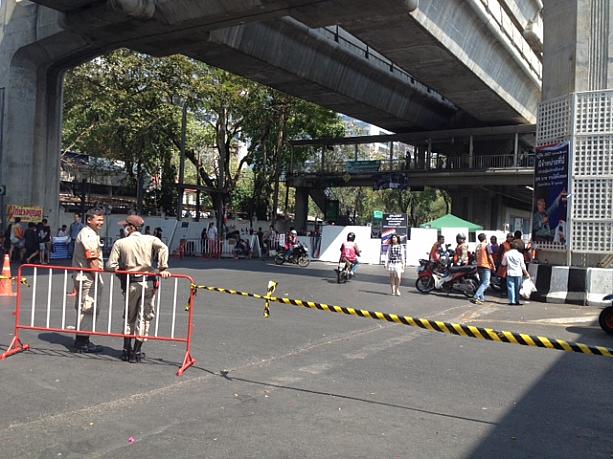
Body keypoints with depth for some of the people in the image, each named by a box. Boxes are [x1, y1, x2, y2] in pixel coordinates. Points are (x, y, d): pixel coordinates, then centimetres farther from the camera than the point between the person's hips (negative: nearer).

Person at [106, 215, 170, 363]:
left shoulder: (120, 243, 2)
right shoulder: (150, 239, 3)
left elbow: (110, 265, -3)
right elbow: (163, 247, -17)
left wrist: (121, 270, 14)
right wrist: (163, 268, -17)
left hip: (130, 284, 1)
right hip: (148, 283, 0)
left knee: (129, 317, 17)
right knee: (144, 317, 6)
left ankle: (126, 350, 19)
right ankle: (136, 352, 7)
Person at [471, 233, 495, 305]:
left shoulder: (477, 246, 12)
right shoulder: (486, 245, -9)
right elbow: (490, 257, -10)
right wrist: (493, 266, -2)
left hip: (479, 266, 8)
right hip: (486, 266, -8)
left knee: (482, 282, 18)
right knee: (486, 283, -10)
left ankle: (481, 298, 16)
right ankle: (475, 297, -23)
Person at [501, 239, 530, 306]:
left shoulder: (506, 254, -3)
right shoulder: (520, 255, -5)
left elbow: (503, 263, 6)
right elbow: (522, 265, -1)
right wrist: (526, 273, 9)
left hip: (510, 273, 0)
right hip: (518, 273, 0)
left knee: (511, 287, 2)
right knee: (518, 287, 10)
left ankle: (512, 301, -3)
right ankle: (517, 301, 12)